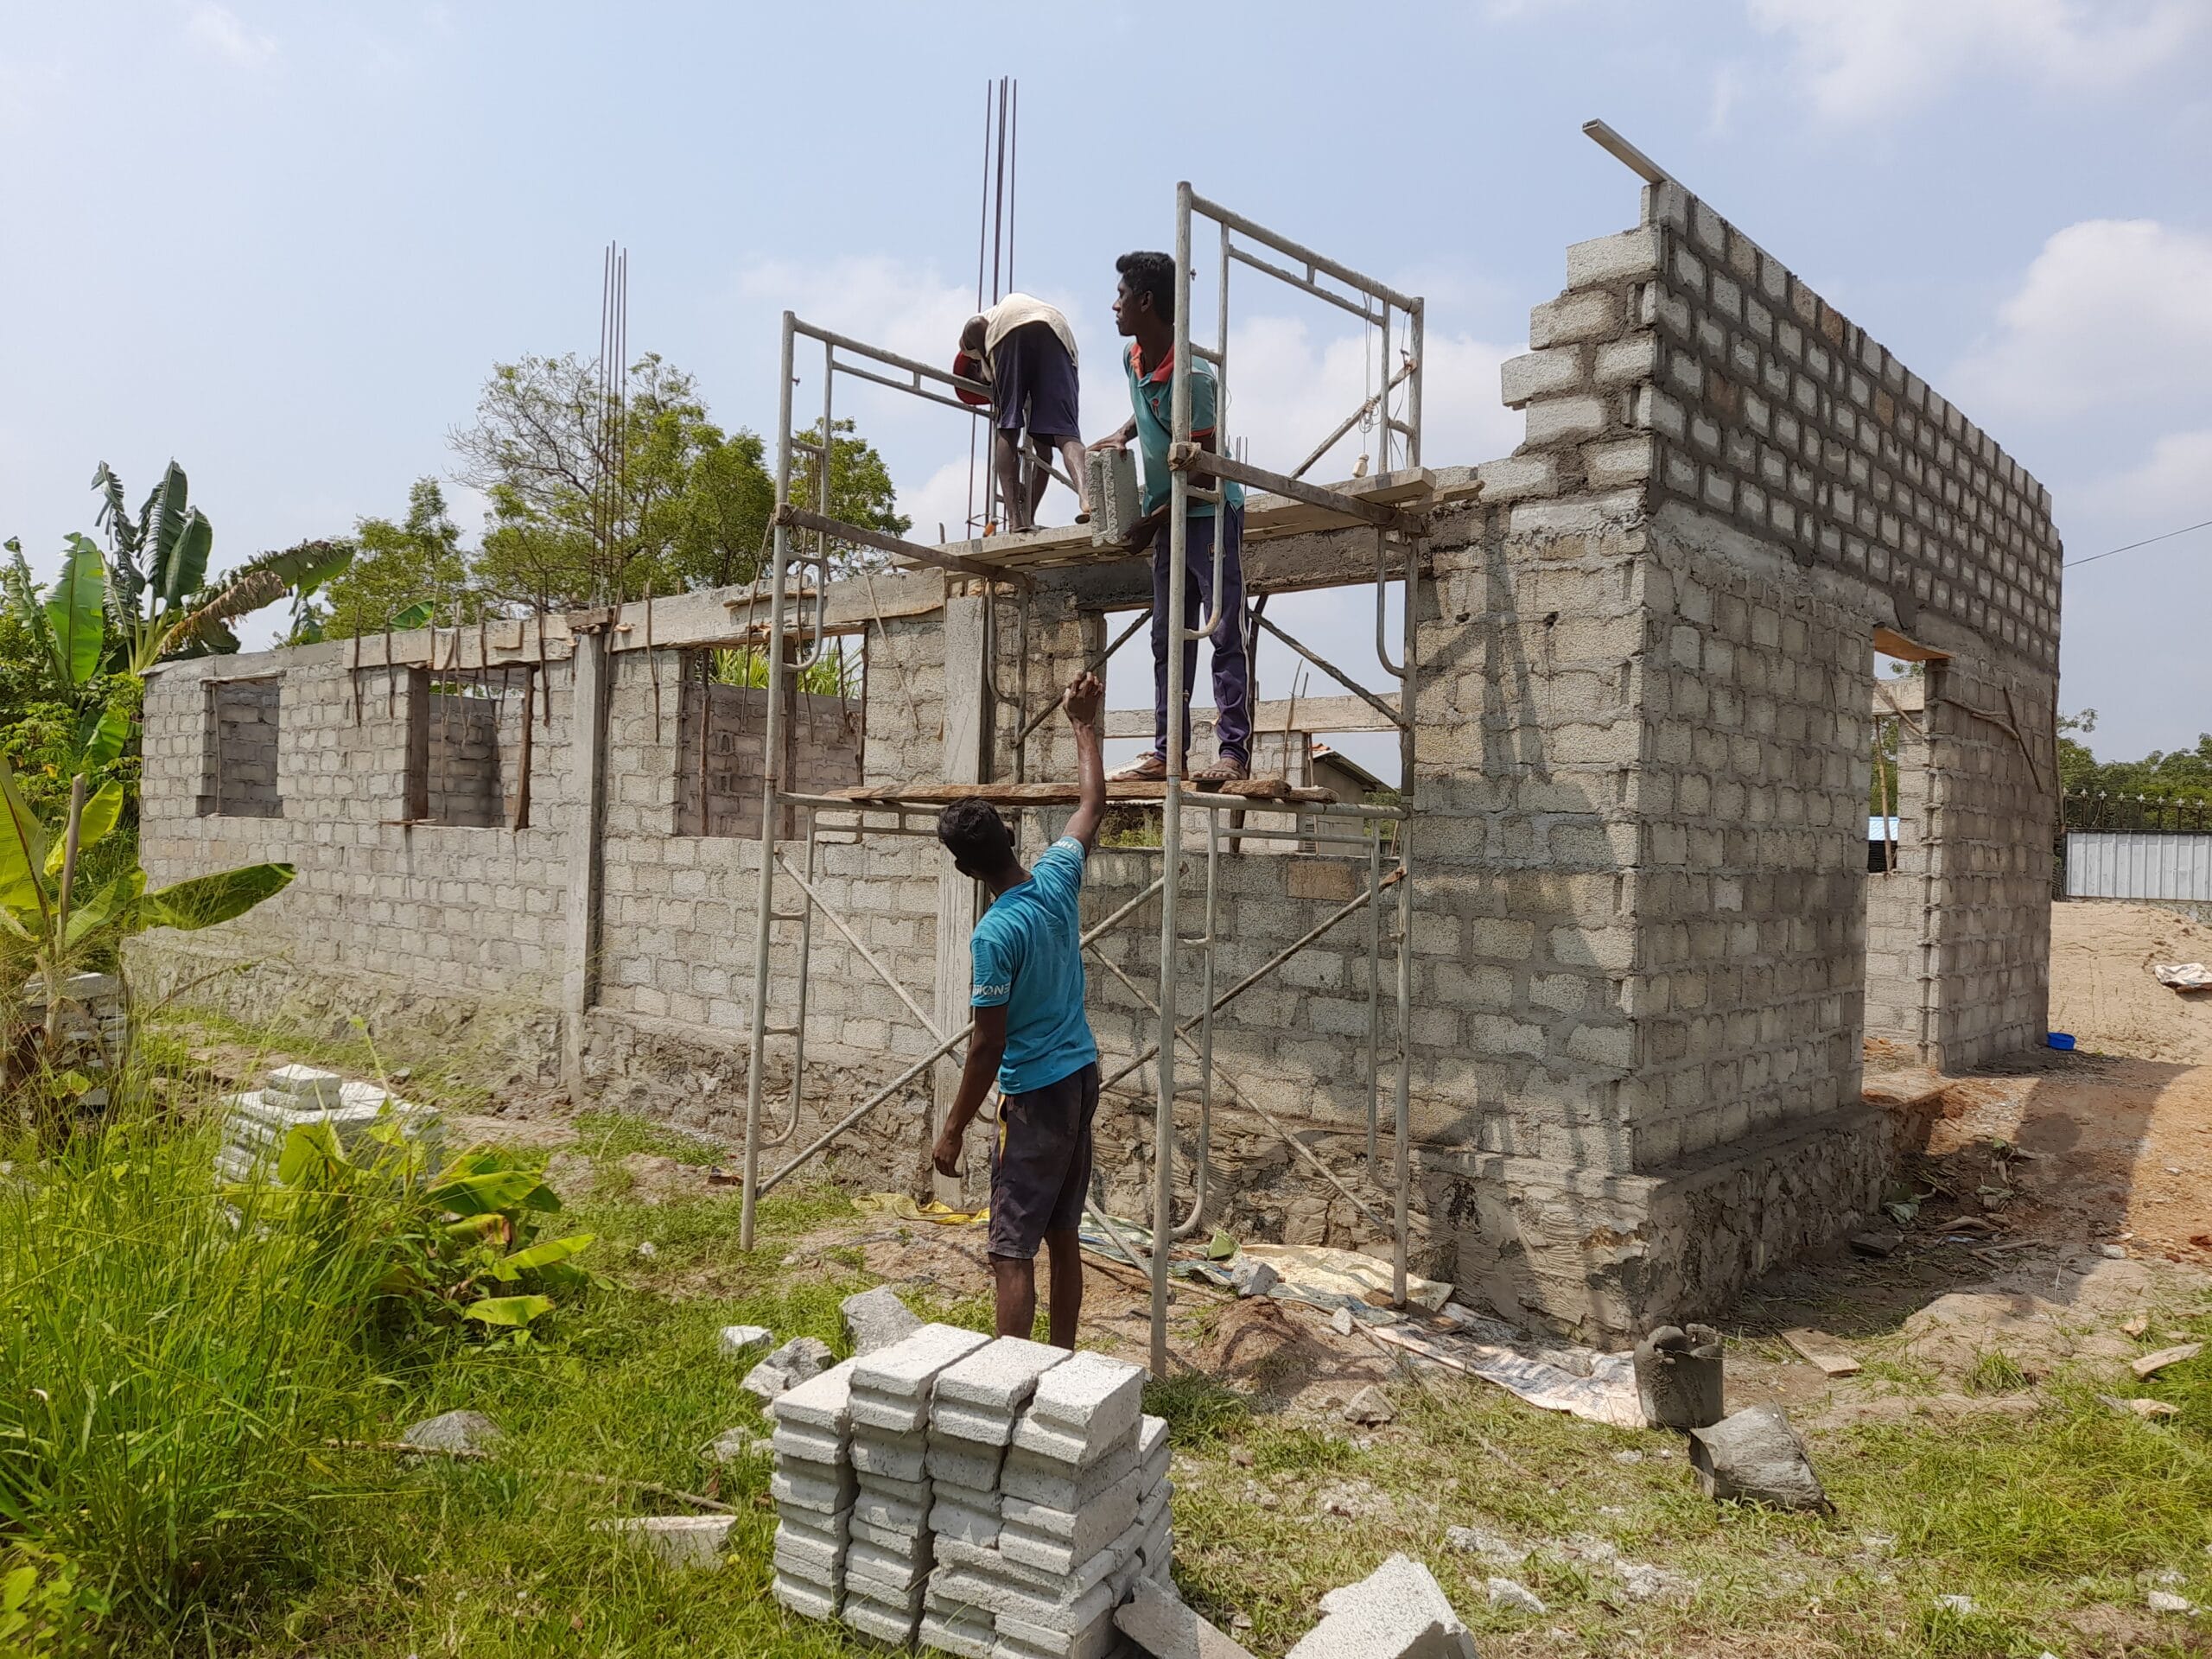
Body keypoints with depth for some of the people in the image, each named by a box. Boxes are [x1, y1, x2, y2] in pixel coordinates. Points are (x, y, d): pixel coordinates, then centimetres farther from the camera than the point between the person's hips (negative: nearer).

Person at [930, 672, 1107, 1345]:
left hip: (1034, 1094, -8)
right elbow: (1092, 804, 14)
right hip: (1082, 1076, 8)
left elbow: (988, 1044, -19)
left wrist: (953, 1131, -9)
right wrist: (1084, 724, 25)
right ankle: (1063, 1360, 27)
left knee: (1012, 1252, -3)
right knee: (1063, 1237, 17)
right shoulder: (1057, 880, -4)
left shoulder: (996, 934, -22)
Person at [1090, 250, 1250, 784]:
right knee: (1168, 639, 9)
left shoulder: (1192, 376, -22)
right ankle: (1167, 751, 14)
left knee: (1225, 632, -10)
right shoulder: (1133, 358, 4)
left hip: (1210, 511, -9)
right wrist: (1121, 435, 4)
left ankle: (1234, 751, -11)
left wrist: (1156, 517, -13)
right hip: (1168, 518, 9)